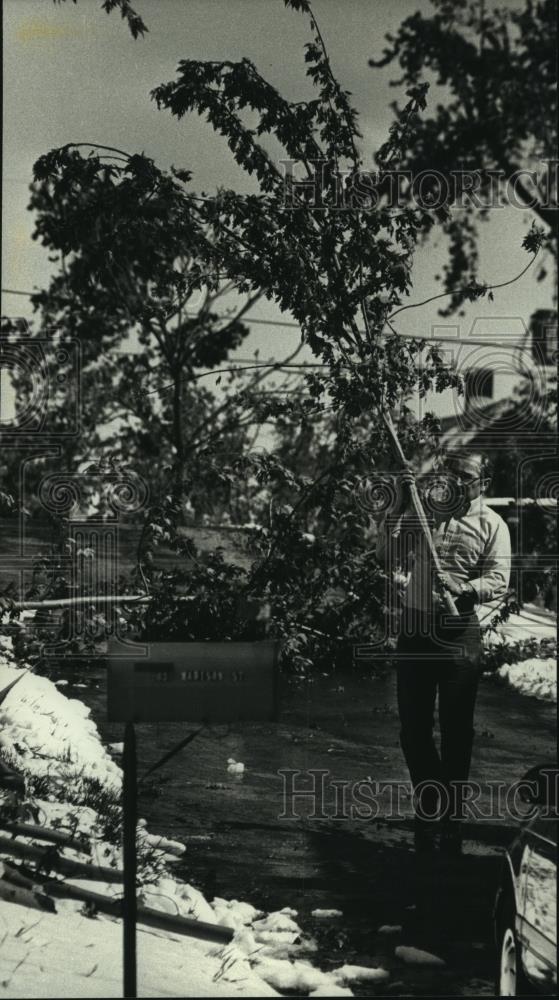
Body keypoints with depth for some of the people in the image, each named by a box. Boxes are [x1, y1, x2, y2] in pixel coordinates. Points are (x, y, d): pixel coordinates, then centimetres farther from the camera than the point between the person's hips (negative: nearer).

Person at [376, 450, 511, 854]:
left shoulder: (492, 525, -1)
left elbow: (498, 581, -11)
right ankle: (430, 807, 29)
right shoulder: (423, 512, 9)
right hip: (415, 628, 4)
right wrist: (399, 506, -8)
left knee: (456, 730, 2)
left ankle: (451, 824, 14)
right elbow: (387, 553, 1)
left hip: (460, 634, -3)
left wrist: (464, 589, -31)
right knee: (413, 727, 10)